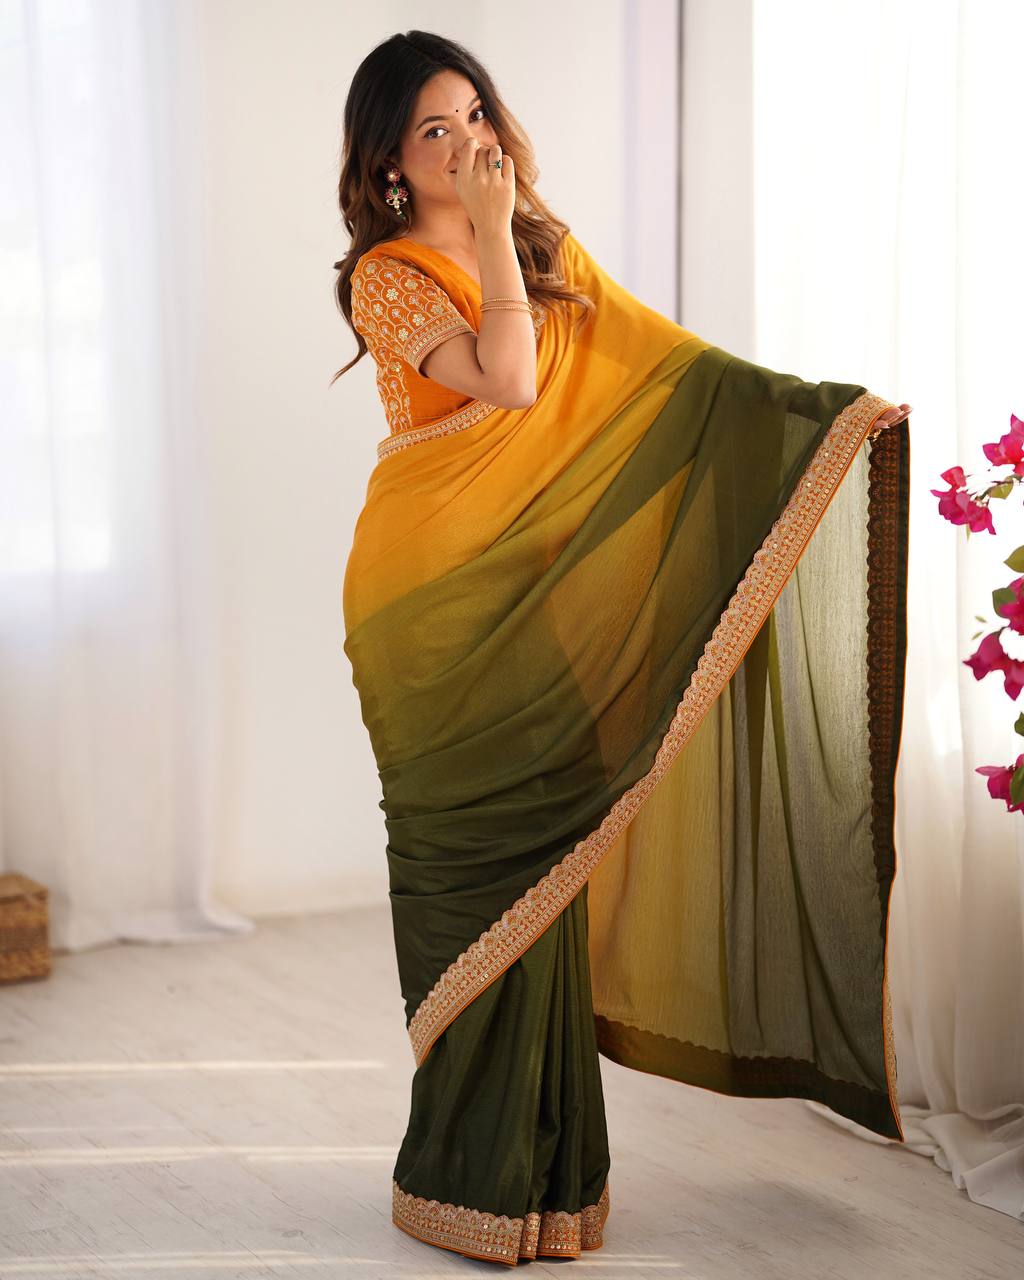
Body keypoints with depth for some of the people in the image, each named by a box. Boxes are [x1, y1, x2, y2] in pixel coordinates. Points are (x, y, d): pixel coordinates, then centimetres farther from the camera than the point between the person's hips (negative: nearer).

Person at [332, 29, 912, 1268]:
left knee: (542, 864, 6)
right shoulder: (386, 276, -5)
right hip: (435, 602, -5)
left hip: (538, 598, 5)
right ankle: (473, 1177, 10)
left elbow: (669, 357, 8)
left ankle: (538, 1159, 18)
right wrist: (490, 229, -15)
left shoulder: (552, 250, 13)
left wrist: (823, 403, -1)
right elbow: (506, 380, -20)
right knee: (473, 868, -3)